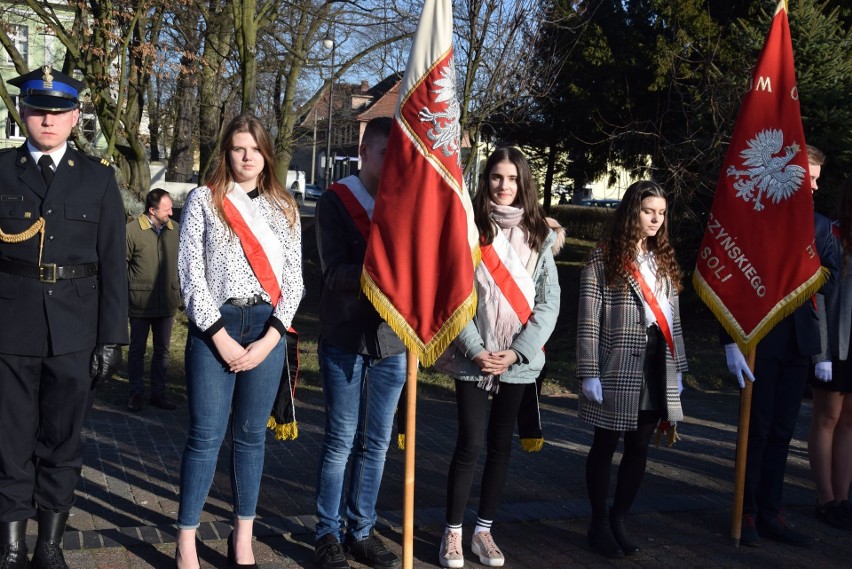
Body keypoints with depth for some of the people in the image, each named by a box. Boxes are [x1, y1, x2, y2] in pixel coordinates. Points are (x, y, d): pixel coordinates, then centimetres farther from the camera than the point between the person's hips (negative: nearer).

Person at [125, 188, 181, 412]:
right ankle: (136, 393, 21)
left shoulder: (175, 230, 0)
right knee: (137, 349, 9)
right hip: (140, 302, -4)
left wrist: (178, 289, 10)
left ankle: (158, 392, 24)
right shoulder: (132, 230, -12)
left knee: (162, 350, 13)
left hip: (167, 303, 4)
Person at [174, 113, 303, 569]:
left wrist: (269, 340, -6)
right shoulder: (203, 200, 2)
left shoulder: (284, 208, 10)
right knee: (206, 436, -3)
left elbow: (293, 279, 7)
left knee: (251, 435, 8)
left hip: (267, 330, 3)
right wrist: (222, 339, -10)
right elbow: (190, 275, -4)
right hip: (214, 327, -2)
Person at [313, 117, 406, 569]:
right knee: (340, 442, 4)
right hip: (345, 341, -3)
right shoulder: (336, 201, -4)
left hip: (393, 342, 4)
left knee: (376, 444, 10)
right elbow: (335, 273, -15)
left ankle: (361, 531, 22)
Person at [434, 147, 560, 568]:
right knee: (470, 444, -3)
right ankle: (453, 533, 12)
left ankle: (484, 531, 22)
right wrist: (475, 349, -13)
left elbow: (548, 301, 2)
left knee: (500, 446, 10)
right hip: (474, 358, -3)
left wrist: (517, 351, -8)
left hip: (518, 360, 3)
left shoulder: (538, 236, 5)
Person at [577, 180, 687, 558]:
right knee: (605, 446, 5)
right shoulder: (603, 259, -6)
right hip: (617, 370, -5)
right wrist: (589, 374, -13)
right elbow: (588, 322, -9)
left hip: (656, 370, 6)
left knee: (639, 448, 9)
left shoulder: (664, 260, 12)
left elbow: (673, 318, 15)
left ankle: (618, 521, 21)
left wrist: (677, 368, 12)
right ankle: (599, 523, 18)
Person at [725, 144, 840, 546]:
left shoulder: (819, 225, 10)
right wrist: (732, 342, -13)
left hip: (798, 342, 4)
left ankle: (769, 513, 18)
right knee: (757, 429, 2)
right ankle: (747, 513, 14)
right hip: (759, 339, -4)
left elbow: (827, 282, 6)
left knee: (782, 430, 9)